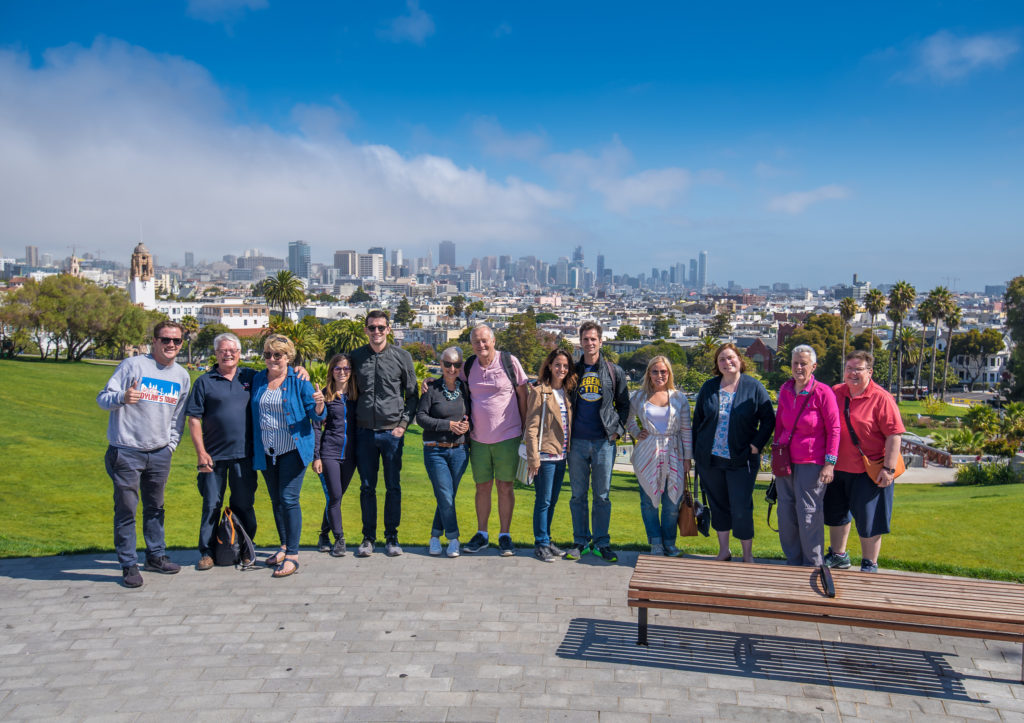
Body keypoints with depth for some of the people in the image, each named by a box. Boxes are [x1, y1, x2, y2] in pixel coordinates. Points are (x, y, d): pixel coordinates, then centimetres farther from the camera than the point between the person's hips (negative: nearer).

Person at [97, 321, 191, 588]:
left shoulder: (182, 376, 10)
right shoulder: (133, 365, -6)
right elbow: (102, 398, -9)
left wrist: (171, 445, 9)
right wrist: (122, 397, -30)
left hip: (160, 454, 5)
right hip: (127, 453, -5)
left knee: (155, 508, 16)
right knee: (126, 509, 0)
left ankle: (156, 556, 29)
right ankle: (129, 565, 9)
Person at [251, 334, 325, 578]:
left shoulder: (299, 382, -5)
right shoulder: (257, 381, 8)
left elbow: (317, 416, -7)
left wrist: (319, 404, -28)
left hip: (292, 449, -5)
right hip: (266, 452, 5)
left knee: (289, 499, -9)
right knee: (276, 501, 14)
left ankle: (292, 556, -4)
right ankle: (285, 546, 29)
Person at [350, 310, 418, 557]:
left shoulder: (402, 356, 1)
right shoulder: (356, 357, 6)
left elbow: (412, 394, 5)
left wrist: (404, 423, -4)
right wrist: (352, 424, 5)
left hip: (392, 432, -1)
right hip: (364, 432, 1)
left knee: (393, 487, 5)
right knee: (367, 487, 8)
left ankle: (392, 537, 16)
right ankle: (368, 537, 19)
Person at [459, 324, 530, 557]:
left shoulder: (509, 362, -5)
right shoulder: (468, 366, 5)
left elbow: (522, 394, 2)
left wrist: (525, 426, 1)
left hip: (507, 436, -3)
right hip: (478, 438, 3)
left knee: (505, 487, 3)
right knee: (482, 487, 9)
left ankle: (505, 536, 13)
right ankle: (481, 534, 21)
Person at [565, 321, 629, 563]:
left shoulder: (614, 372, 5)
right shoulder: (573, 371, 8)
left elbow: (624, 404, 11)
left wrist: (617, 430, 1)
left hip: (604, 442, -1)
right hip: (577, 441, 1)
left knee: (602, 495, 4)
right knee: (578, 495, 6)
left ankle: (601, 542, 14)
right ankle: (581, 541, 16)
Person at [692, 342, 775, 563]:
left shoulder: (754, 387, -2)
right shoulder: (709, 387, 6)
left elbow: (769, 419, 0)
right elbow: (698, 419, 12)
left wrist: (756, 444, -10)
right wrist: (697, 451, 7)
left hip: (741, 460, -3)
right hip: (710, 459, 3)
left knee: (741, 508, -4)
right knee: (718, 504, 12)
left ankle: (748, 555, 12)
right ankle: (724, 551, 26)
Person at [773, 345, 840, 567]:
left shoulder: (823, 392, -9)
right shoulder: (785, 390, 7)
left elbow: (834, 429, -8)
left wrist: (830, 463, -11)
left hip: (811, 463, -6)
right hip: (785, 461, 6)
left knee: (809, 515, -1)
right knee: (786, 513, 9)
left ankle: (813, 565, 14)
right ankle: (793, 562, 24)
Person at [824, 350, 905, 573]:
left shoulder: (881, 399, -12)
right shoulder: (835, 393, 4)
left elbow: (894, 435, -15)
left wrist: (888, 469, -20)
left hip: (869, 472, -6)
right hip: (838, 468, 6)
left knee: (868, 521, 3)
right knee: (837, 514, 18)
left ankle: (870, 565, 19)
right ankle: (838, 555, 36)